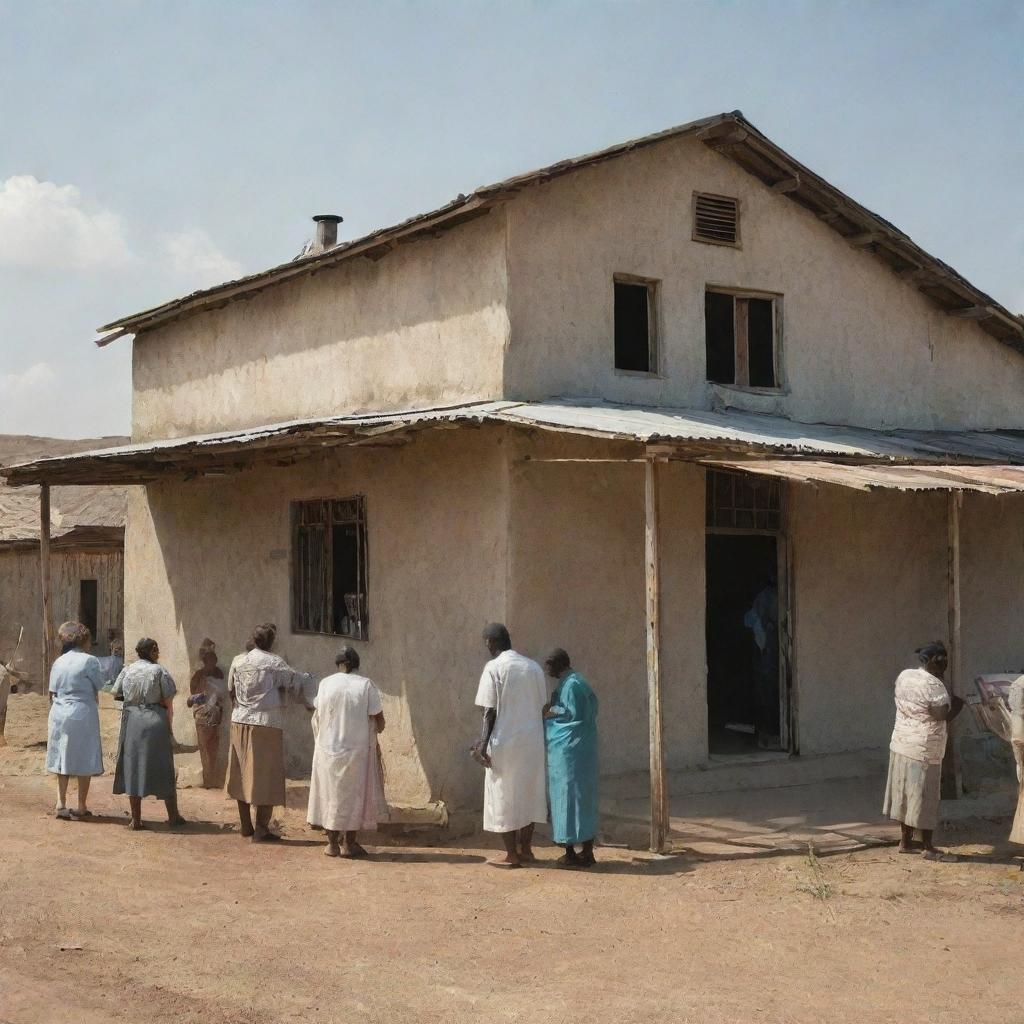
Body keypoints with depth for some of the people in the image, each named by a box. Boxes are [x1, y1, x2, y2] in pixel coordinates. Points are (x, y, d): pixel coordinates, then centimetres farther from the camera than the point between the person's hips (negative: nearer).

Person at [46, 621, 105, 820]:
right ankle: (81, 806, 7)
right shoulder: (89, 661, -7)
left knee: (62, 758, 12)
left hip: (59, 714, 5)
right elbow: (97, 689, -3)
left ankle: (61, 803, 6)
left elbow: (52, 693, 9)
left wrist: (57, 709, 18)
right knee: (85, 759, 4)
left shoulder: (58, 662, 8)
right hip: (82, 714, -5)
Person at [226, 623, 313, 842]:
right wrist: (311, 703, 3)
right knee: (266, 775, 0)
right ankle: (261, 830, 0)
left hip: (239, 723, 5)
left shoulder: (238, 662, 6)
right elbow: (299, 682, -12)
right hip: (266, 725, -5)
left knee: (243, 775, 13)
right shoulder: (274, 663, -9)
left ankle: (246, 827, 19)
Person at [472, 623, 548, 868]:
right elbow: (542, 707, 8)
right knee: (529, 793, 15)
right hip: (533, 741, 5)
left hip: (506, 742, -5)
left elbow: (490, 711, -12)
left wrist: (483, 744, -9)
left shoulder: (494, 668, -9)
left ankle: (512, 855, 5)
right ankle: (526, 849, 20)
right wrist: (539, 739, 17)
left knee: (504, 796, 3)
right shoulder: (534, 667, 7)